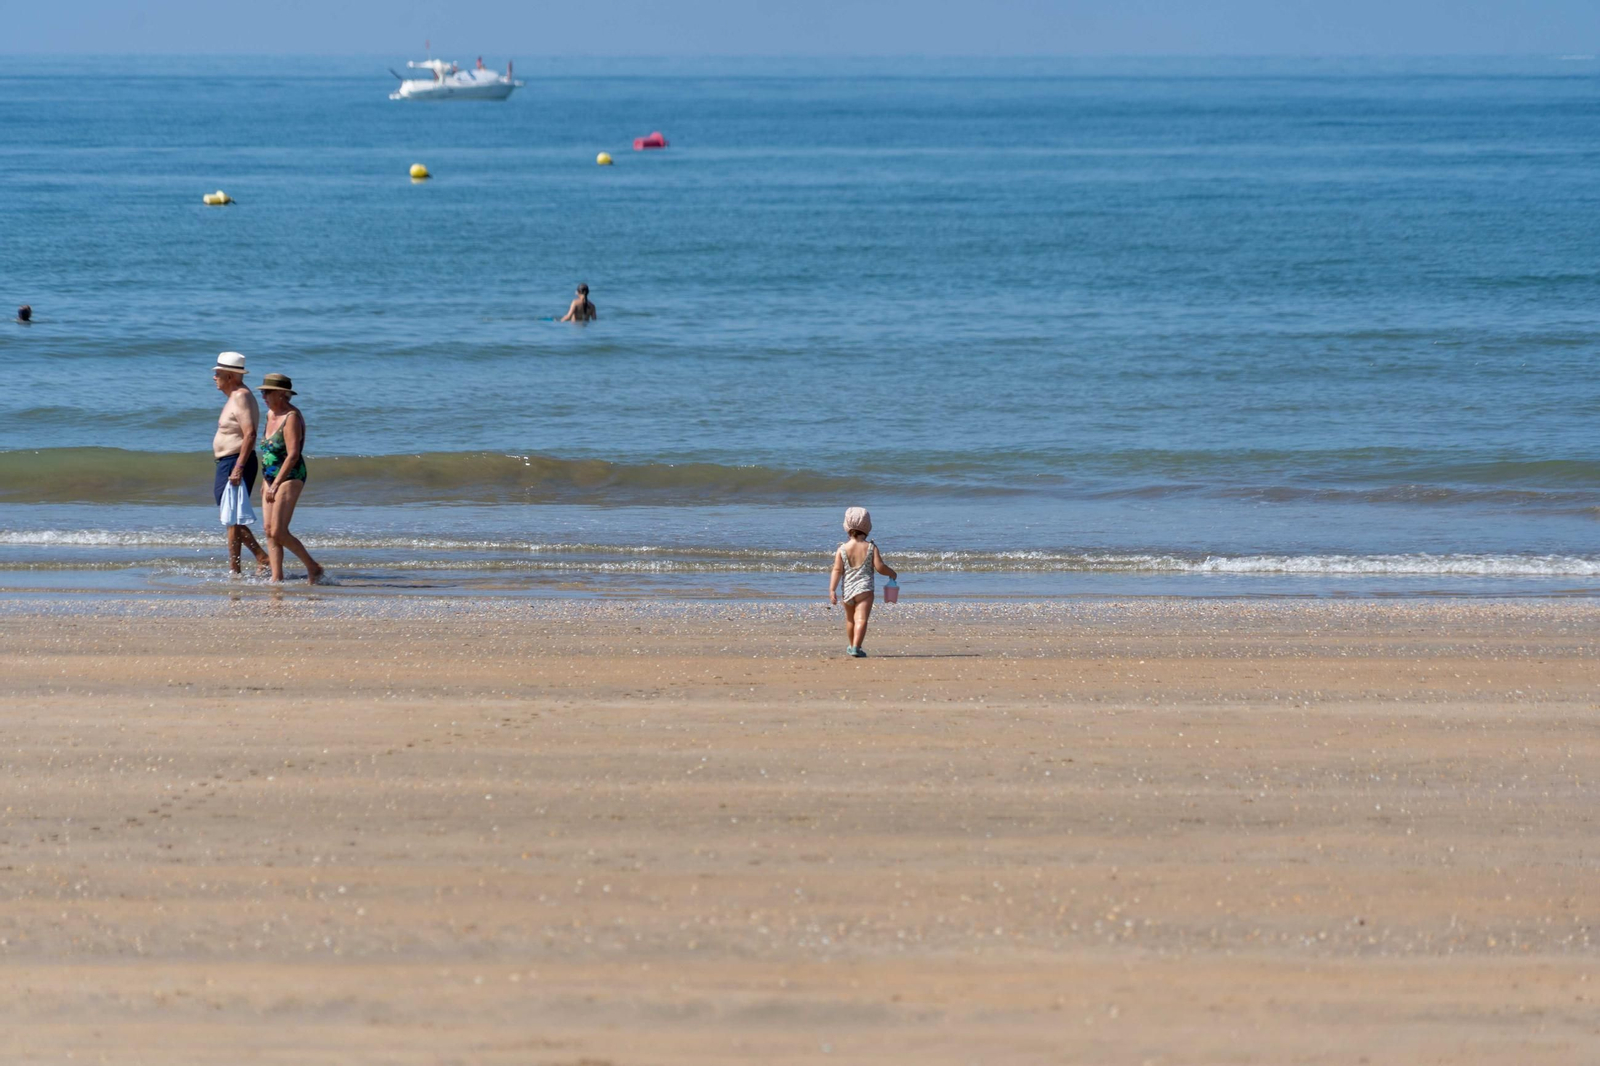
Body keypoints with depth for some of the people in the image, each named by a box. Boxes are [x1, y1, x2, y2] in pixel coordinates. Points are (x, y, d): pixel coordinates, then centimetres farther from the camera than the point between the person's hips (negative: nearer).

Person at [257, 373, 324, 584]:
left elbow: (293, 454, -22)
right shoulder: (271, 414, 11)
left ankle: (313, 568, 1)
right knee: (270, 532, 2)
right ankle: (277, 578, 4)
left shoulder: (291, 417, -16)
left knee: (279, 533, -13)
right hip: (271, 478, 9)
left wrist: (276, 484, -23)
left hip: (289, 477, -9)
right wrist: (266, 482, 20)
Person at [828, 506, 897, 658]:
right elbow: (880, 567, -6)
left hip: (847, 590, 3)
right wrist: (892, 573, 14)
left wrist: (832, 590, -7)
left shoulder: (842, 549, 1)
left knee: (850, 619, 21)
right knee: (861, 619, -11)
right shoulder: (871, 548, -2)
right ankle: (856, 647, -27)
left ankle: (852, 646, 37)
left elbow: (837, 570, -5)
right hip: (864, 589, -3)